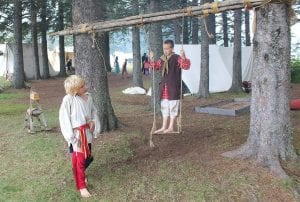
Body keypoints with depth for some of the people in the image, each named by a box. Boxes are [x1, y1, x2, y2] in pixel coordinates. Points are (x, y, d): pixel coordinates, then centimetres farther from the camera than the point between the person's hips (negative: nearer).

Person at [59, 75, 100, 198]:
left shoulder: (87, 97, -1)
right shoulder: (68, 99, -18)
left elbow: (93, 111, 14)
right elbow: (64, 119, -15)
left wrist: (93, 121, -3)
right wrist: (71, 137, -17)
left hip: (87, 132, 6)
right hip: (77, 134, -6)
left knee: (88, 157, 18)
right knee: (79, 159, 2)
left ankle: (79, 173, 48)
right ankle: (82, 187, 19)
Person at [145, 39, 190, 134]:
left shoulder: (177, 58, -12)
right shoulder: (162, 59, 9)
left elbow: (186, 66, -24)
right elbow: (156, 66, 24)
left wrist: (184, 58, -42)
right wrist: (152, 59, 6)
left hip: (174, 88, -7)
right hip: (164, 87, 8)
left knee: (173, 107, 2)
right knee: (164, 107, 14)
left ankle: (171, 127, 12)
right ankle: (164, 127, 24)